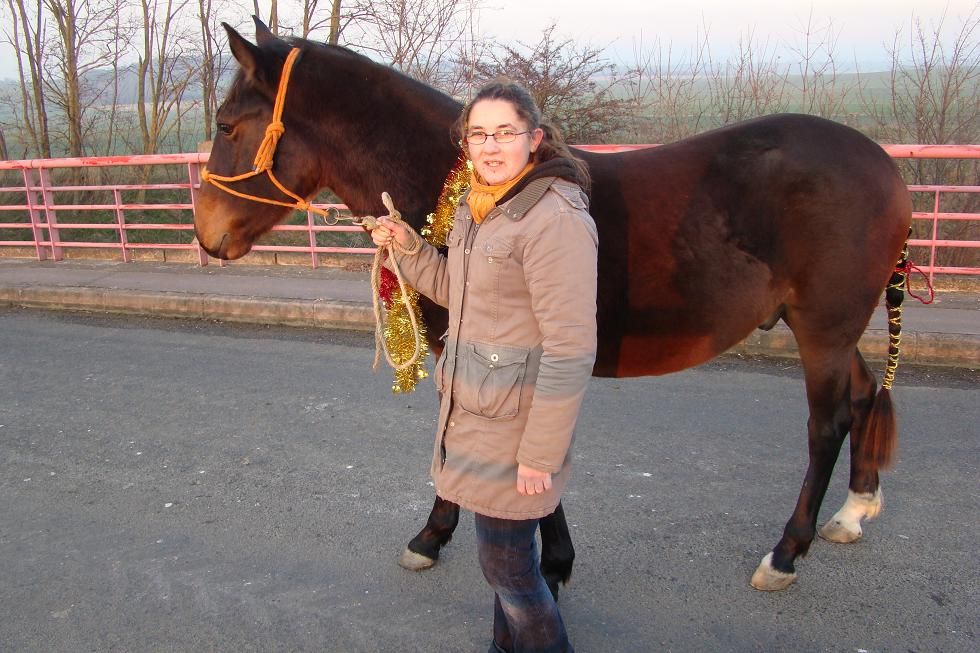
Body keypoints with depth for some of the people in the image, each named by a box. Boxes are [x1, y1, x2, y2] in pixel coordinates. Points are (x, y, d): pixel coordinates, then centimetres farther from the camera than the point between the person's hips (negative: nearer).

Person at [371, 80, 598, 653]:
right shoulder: (478, 207, 6)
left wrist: (541, 455, -20)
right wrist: (407, 245, 3)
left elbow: (570, 350, -24)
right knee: (504, 555, 24)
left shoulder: (556, 219, -23)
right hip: (471, 408, 9)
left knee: (508, 566, 7)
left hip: (514, 425, -8)